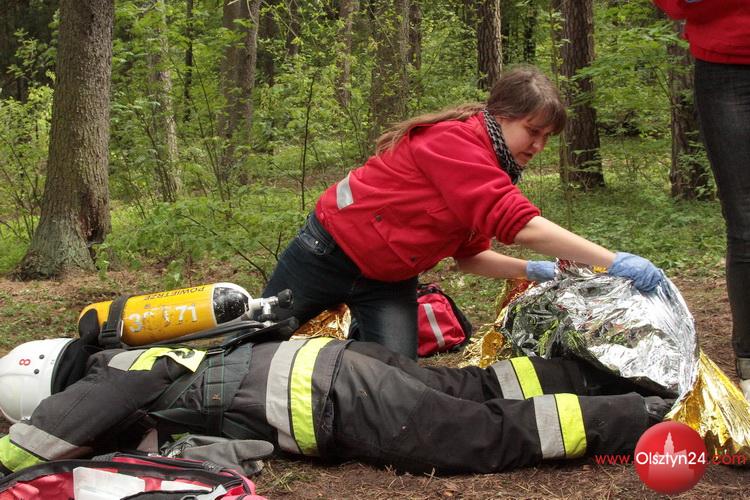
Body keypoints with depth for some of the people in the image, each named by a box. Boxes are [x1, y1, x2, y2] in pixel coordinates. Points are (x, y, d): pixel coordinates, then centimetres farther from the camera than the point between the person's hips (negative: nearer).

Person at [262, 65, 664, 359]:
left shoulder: (488, 167, 1)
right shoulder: (454, 141, -26)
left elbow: (470, 256, 6)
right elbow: (519, 225, -36)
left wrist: (532, 271, -10)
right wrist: (613, 262, -38)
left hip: (389, 281, 7)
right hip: (328, 253, -7)